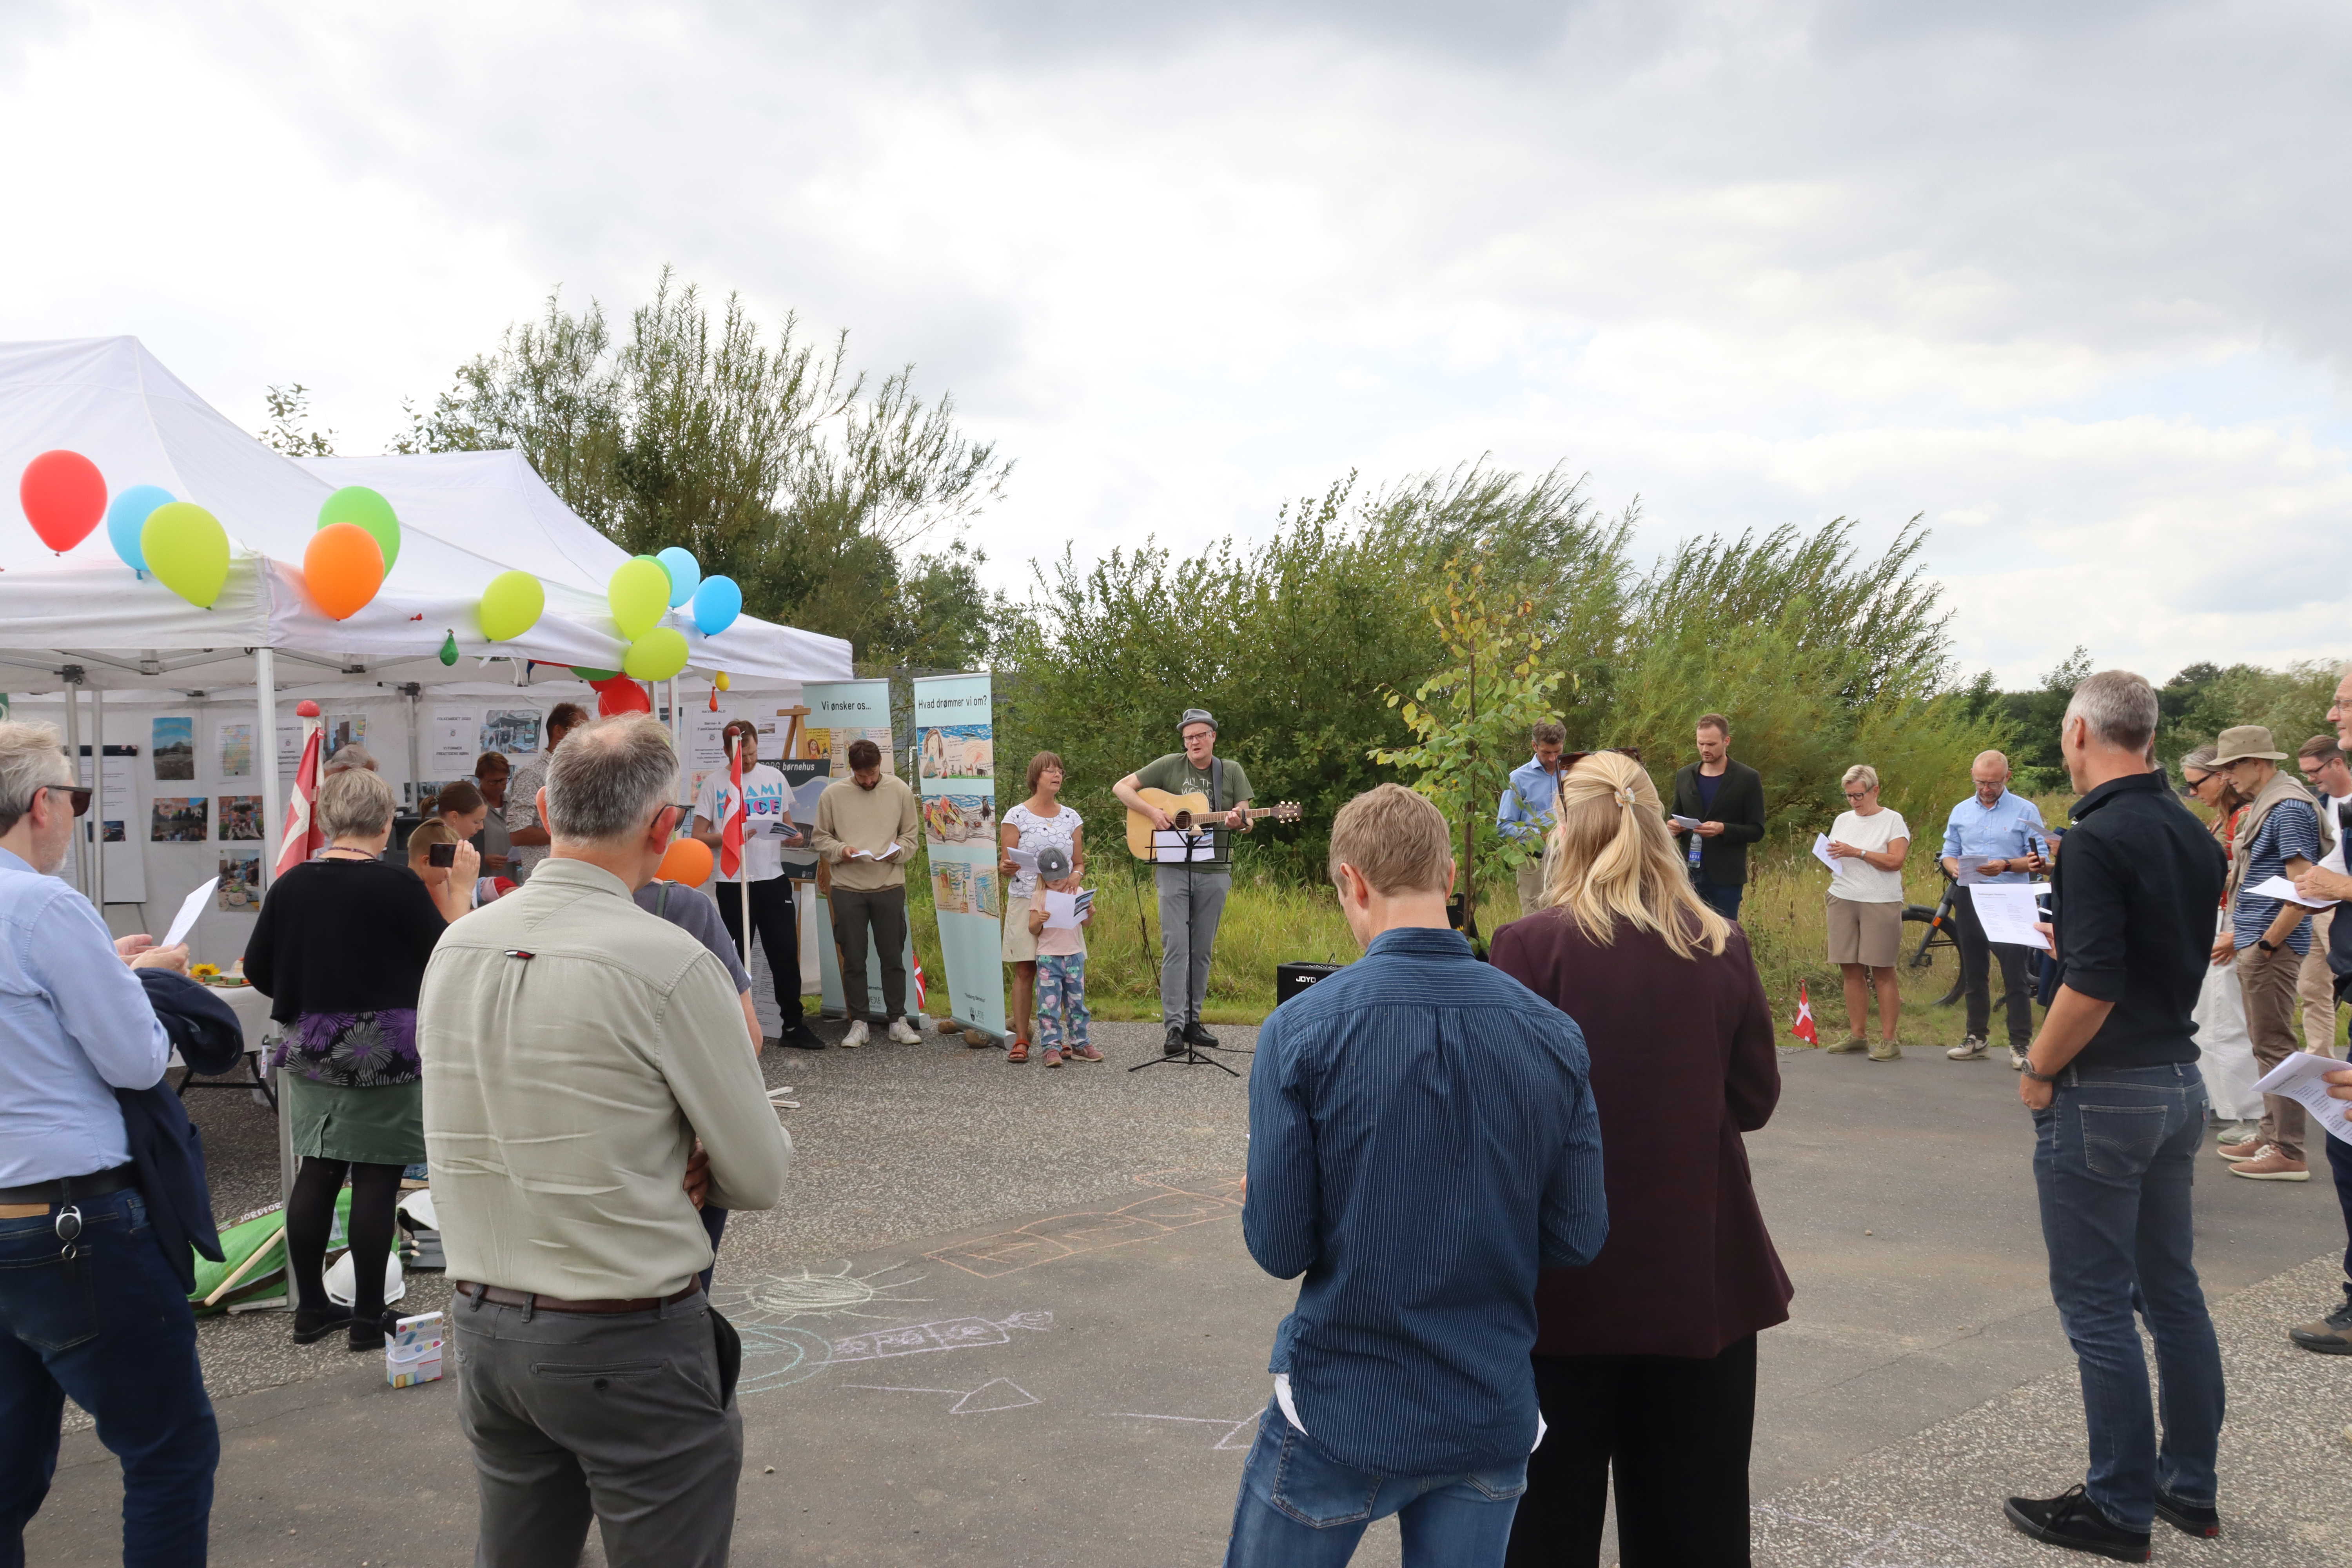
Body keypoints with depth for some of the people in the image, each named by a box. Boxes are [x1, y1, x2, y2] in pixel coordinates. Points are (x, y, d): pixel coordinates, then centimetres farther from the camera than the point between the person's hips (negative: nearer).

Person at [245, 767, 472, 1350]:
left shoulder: (290, 886, 1)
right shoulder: (397, 885, -13)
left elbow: (258, 972, 8)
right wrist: (460, 892, 3)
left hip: (310, 1055, 5)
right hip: (383, 1055, -5)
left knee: (316, 1173, 14)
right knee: (376, 1179, 1)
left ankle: (311, 1308, 22)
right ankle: (368, 1318, 6)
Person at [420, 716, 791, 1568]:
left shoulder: (455, 947, 1)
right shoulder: (667, 962, -18)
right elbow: (760, 1178, -11)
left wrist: (650, 1174, 4)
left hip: (482, 1328, 7)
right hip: (627, 1342, -6)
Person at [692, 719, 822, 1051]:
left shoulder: (775, 778, 8)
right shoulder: (715, 784, -1)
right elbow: (698, 837, -1)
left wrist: (793, 836, -7)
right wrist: (729, 837, -19)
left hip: (773, 879, 2)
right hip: (732, 883, -2)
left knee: (786, 953, 2)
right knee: (737, 958, 7)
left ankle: (793, 1024, 12)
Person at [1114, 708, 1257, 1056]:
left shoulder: (1231, 771, 8)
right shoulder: (1169, 766, 2)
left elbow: (1248, 821, 5)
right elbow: (1121, 787, 2)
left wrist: (1239, 821, -19)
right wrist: (1152, 812, -13)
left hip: (1214, 870, 3)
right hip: (1174, 868, -3)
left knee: (1202, 950, 8)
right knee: (1176, 946, -8)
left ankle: (1193, 1020, 18)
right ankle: (1174, 1027, -8)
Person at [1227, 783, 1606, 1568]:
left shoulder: (1301, 1030, -15)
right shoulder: (1553, 1033, -7)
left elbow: (1279, 1248, -14)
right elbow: (1578, 1239, -2)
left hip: (1339, 1414, -3)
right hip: (1492, 1416, 3)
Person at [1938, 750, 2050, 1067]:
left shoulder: (2025, 811, -1)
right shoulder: (1961, 812, 12)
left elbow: (2038, 859, -5)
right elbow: (1949, 853, 13)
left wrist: (2006, 866, -21)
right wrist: (1955, 868, -10)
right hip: (1969, 899, 4)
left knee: (2015, 976, -7)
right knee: (1974, 974, 11)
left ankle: (2020, 1045, -3)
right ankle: (1976, 1039, 20)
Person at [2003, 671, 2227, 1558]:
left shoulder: (2099, 838, -19)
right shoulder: (2193, 836, 7)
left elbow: (2091, 988, -24)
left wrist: (2039, 1071, -12)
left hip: (2104, 1091, -9)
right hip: (2180, 1079, 9)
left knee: (2097, 1305, 1)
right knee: (2172, 1291, 17)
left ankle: (2119, 1509, 9)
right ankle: (2190, 1487, 27)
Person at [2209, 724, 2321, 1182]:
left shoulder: (2288, 808, -16)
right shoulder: (2259, 806, 14)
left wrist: (2265, 945, -19)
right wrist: (2238, 934, 17)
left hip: (2271, 945, -10)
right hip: (2253, 942, 10)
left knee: (2274, 1045, -6)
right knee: (2266, 1044, 14)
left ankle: (2288, 1153, -2)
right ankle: (2271, 1135, 22)